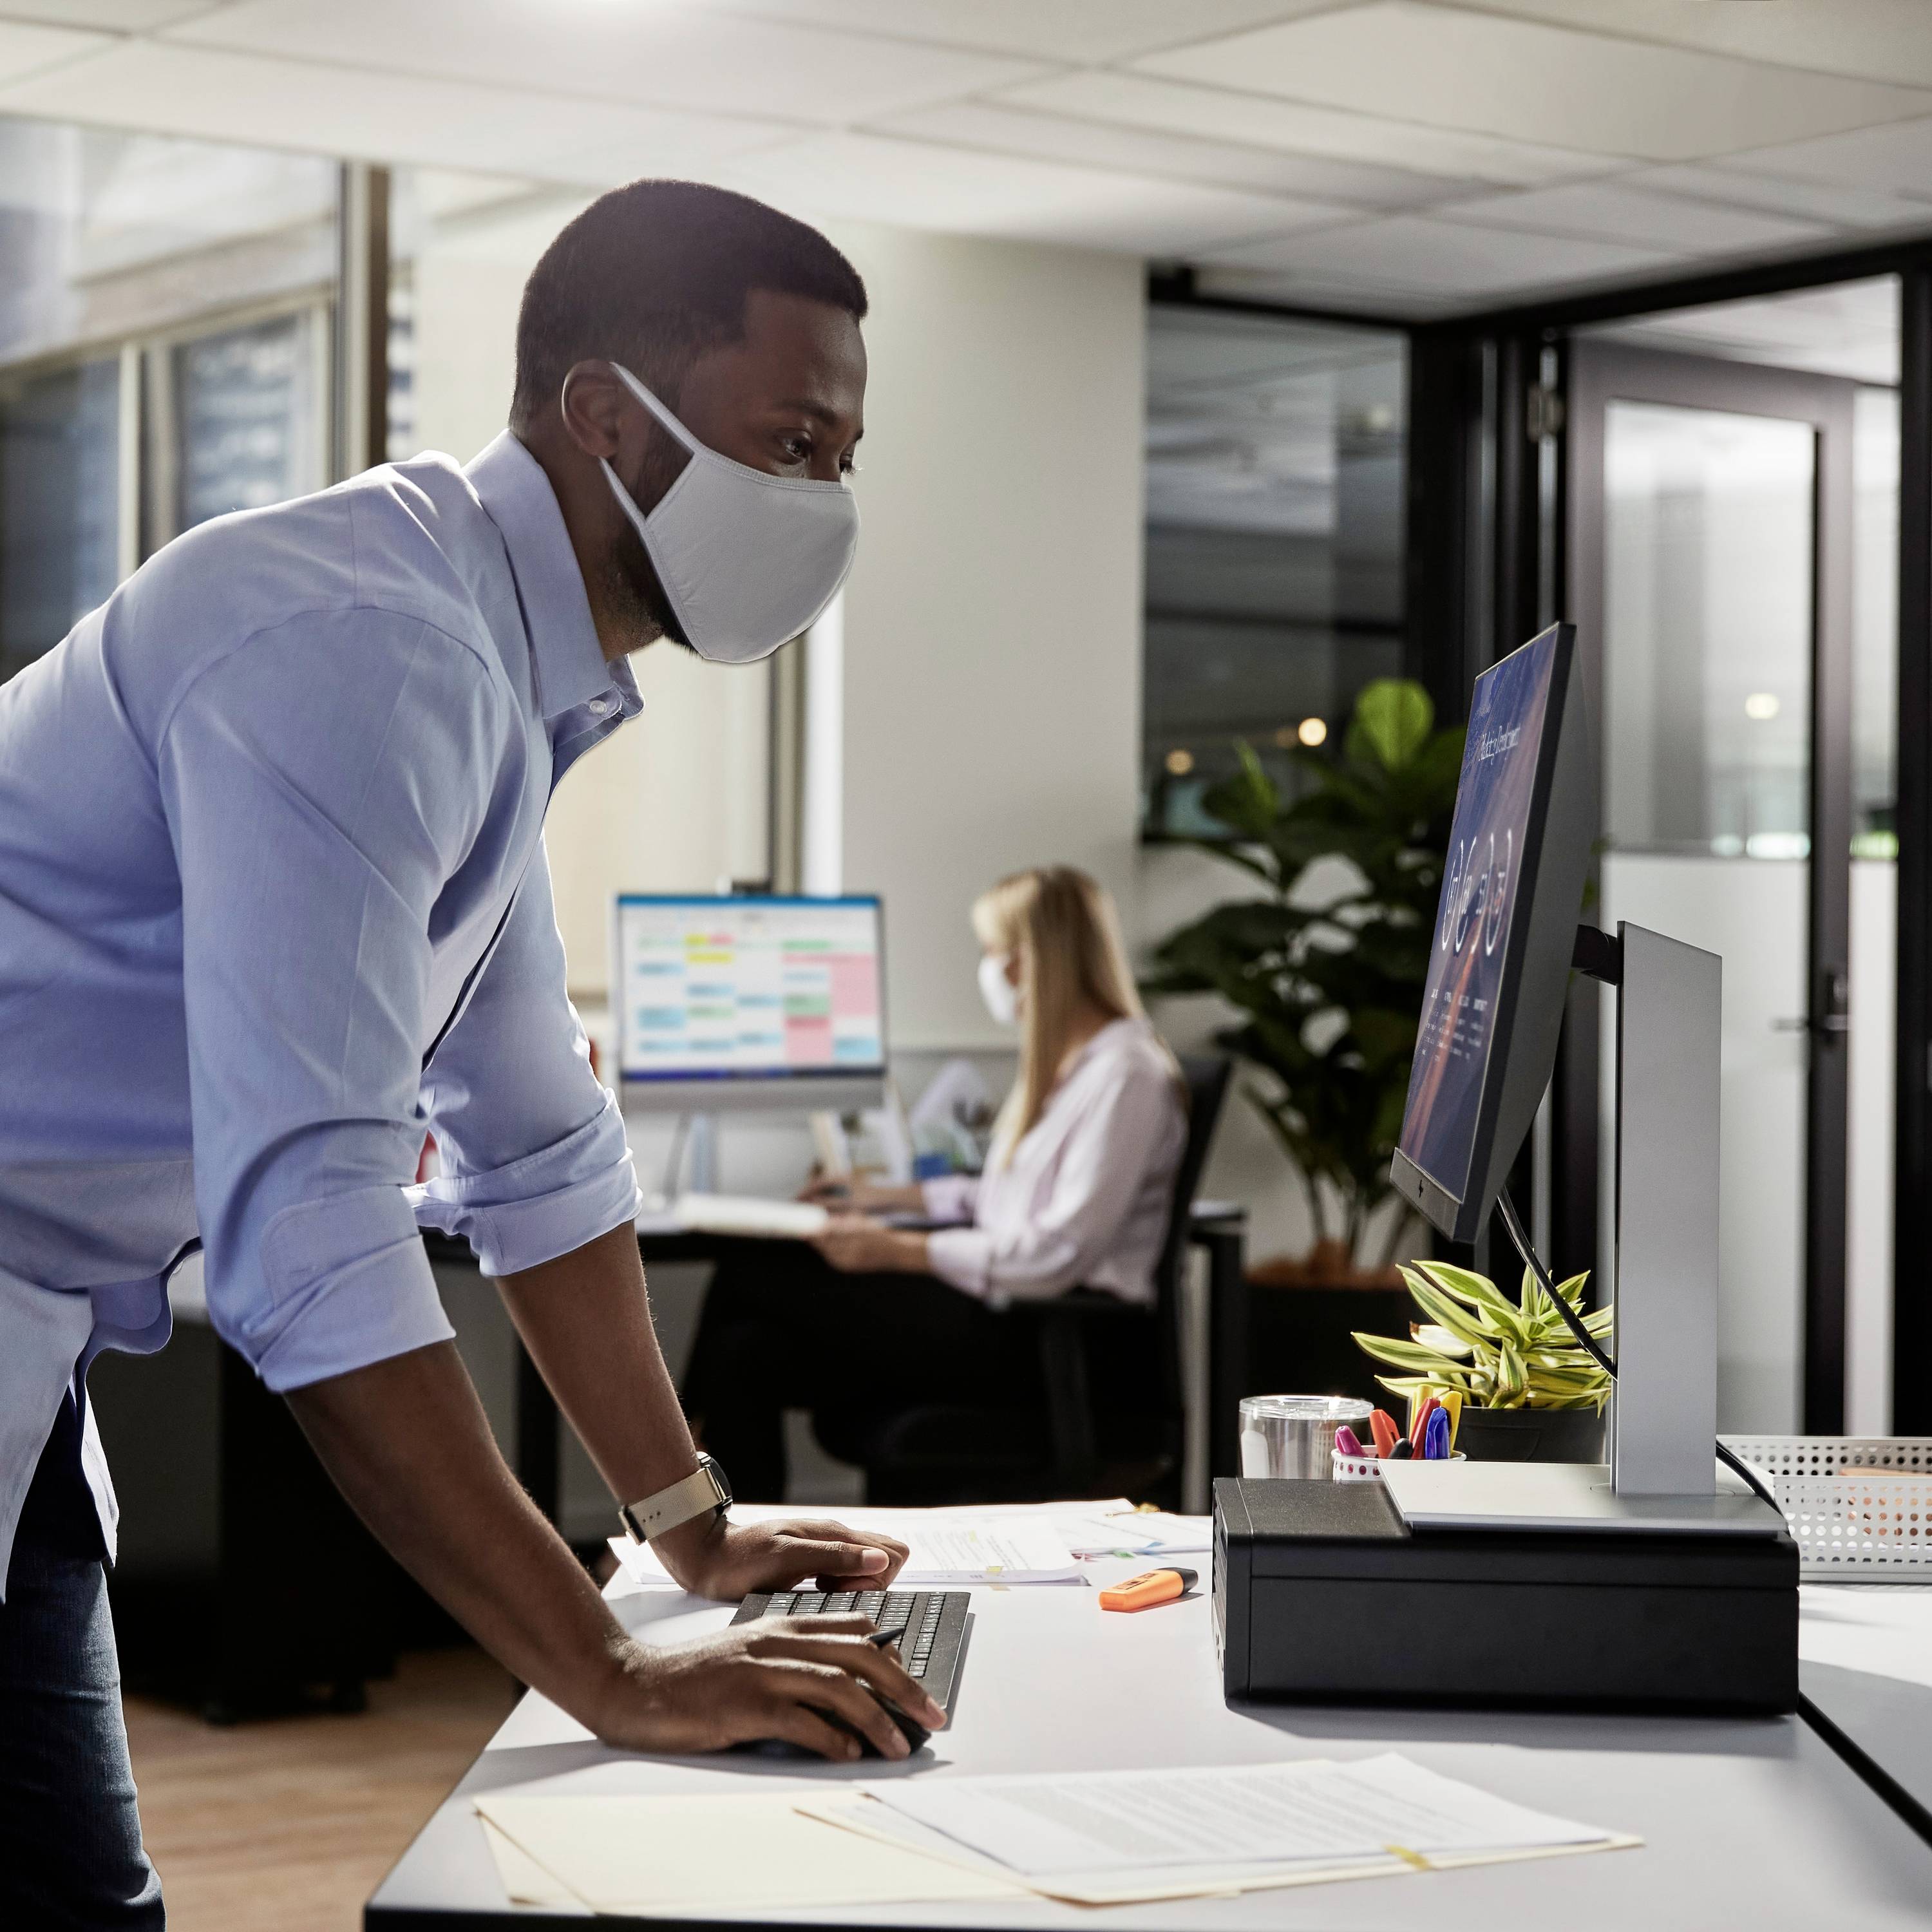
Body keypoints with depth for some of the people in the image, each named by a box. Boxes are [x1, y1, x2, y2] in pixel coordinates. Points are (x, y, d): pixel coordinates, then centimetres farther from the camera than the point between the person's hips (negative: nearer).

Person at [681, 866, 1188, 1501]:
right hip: (1009, 1314, 10)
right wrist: (889, 1198, 22)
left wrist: (901, 1250, -16)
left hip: (1052, 1344, -10)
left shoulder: (1126, 1076, -14)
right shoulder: (1063, 1062, 18)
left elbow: (1056, 1256, -20)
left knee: (752, 1273, -8)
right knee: (748, 1354, -8)